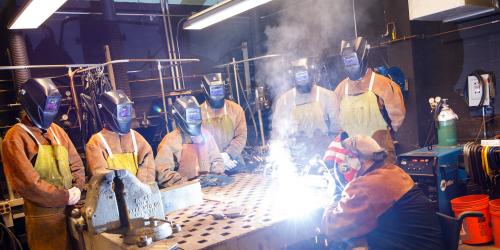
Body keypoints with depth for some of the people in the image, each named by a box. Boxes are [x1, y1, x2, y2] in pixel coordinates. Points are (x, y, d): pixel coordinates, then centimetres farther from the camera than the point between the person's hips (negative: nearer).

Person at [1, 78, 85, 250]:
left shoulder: (57, 130, 9)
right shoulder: (16, 137, -11)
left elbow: (76, 163, 12)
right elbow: (28, 183, -18)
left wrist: (77, 187, -7)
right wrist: (65, 197, -15)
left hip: (72, 209, 6)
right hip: (44, 216, -6)